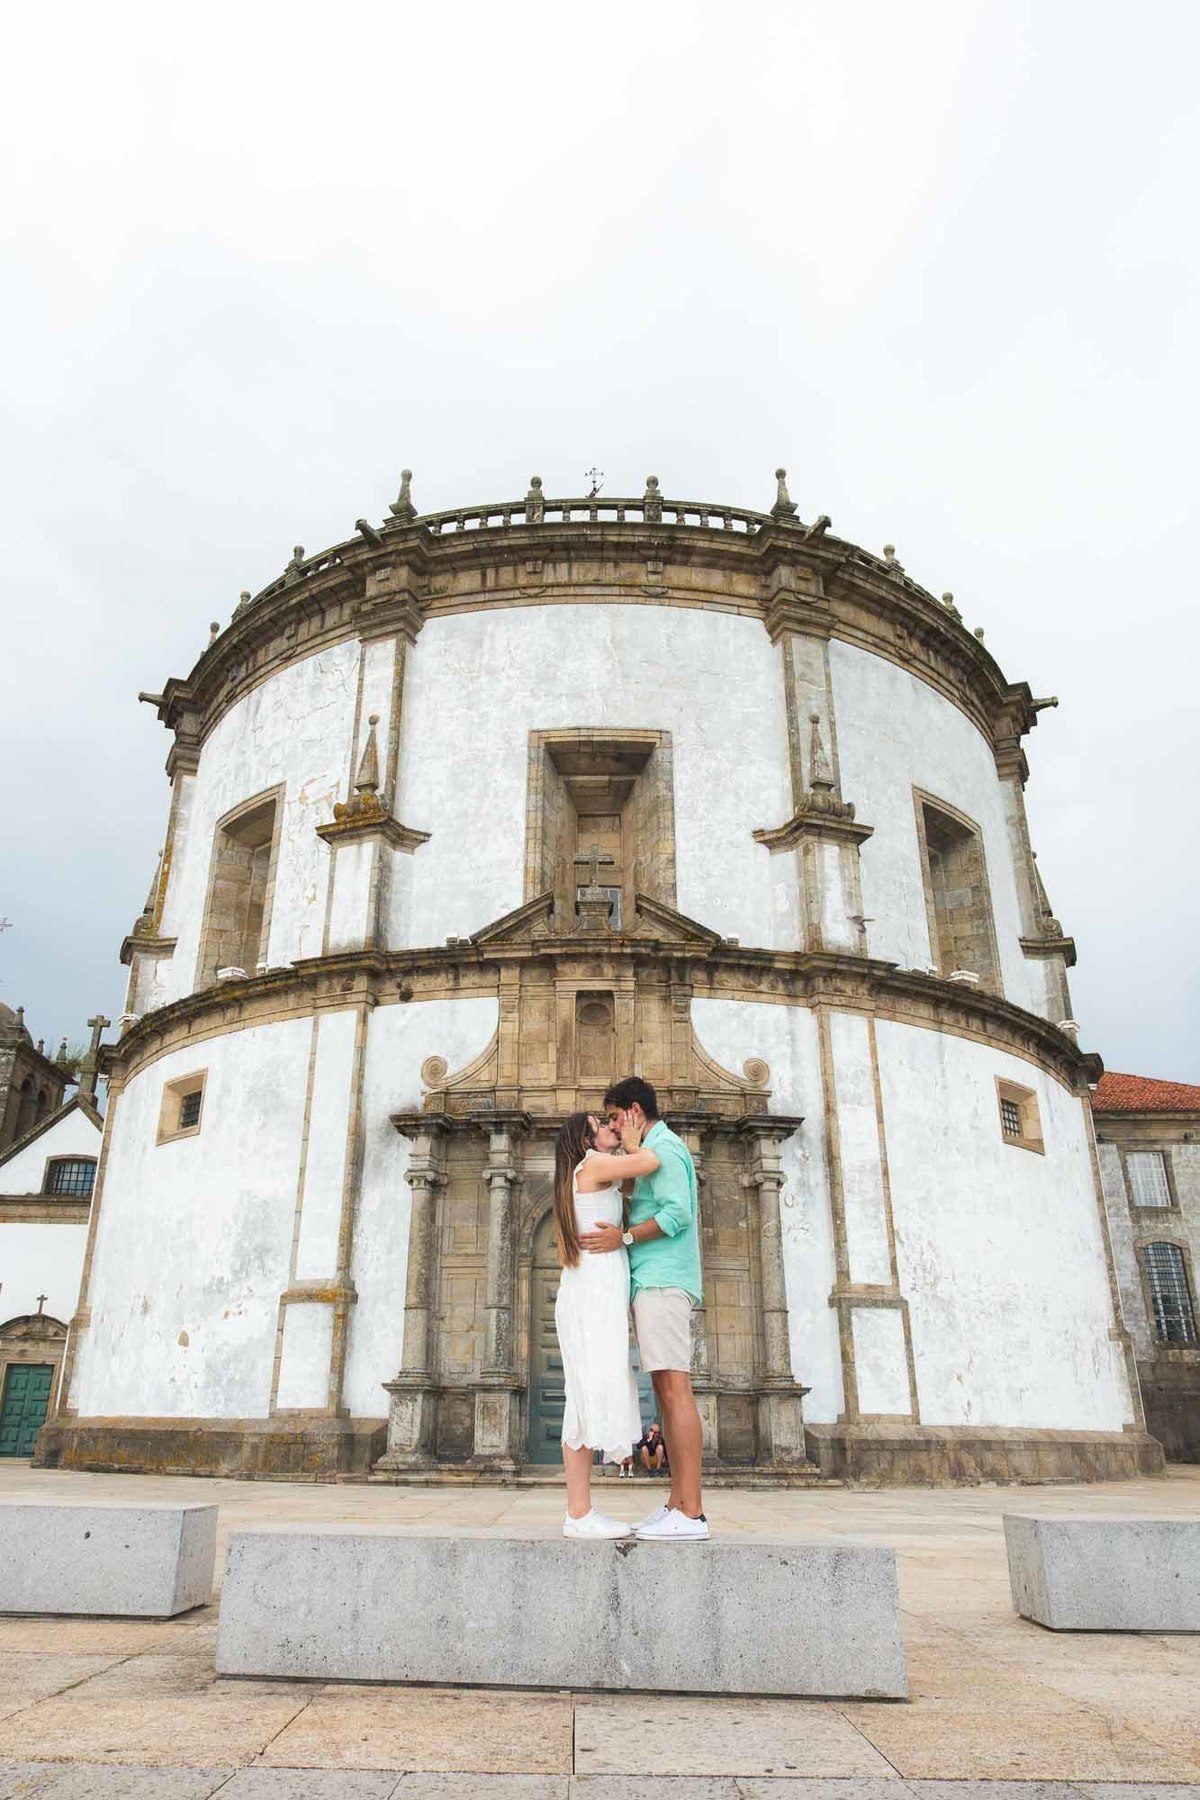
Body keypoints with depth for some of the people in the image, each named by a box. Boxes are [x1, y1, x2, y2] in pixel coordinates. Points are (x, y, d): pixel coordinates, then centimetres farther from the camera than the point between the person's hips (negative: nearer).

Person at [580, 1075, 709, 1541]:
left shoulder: (663, 1147, -6)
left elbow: (678, 1214, -18)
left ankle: (690, 1514, -13)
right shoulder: (659, 1150, 24)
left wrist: (624, 1237, -15)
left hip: (661, 1281, -10)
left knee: (674, 1388, -12)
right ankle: (677, 1504, 8)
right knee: (666, 1390, 7)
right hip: (654, 1281, 10)